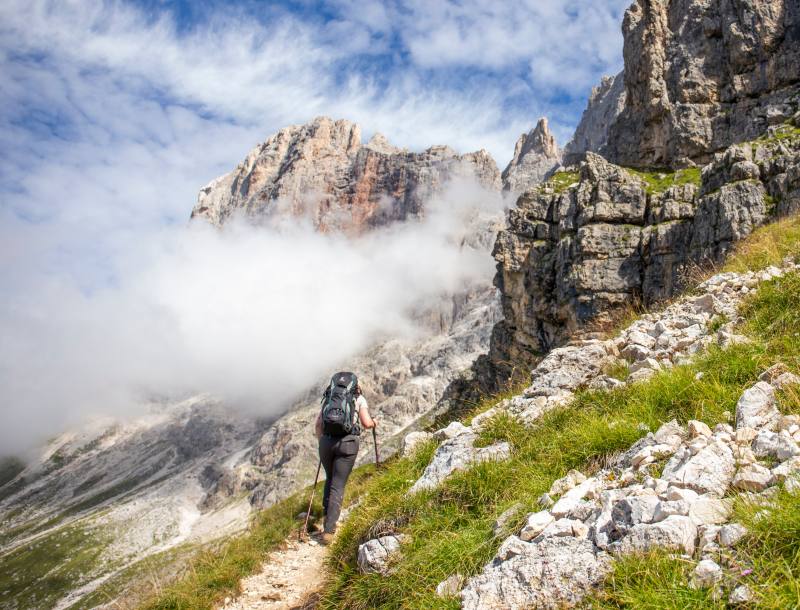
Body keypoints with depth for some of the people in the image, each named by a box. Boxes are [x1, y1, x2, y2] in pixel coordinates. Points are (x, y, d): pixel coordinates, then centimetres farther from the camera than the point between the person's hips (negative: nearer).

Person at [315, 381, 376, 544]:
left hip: (326, 441, 3)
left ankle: (327, 511, 33)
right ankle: (328, 530, -4)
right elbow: (366, 424, 1)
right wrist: (374, 422, 23)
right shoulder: (360, 399, 14)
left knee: (330, 479, 28)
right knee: (338, 486, 1)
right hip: (348, 442, -3)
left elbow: (317, 425, 16)